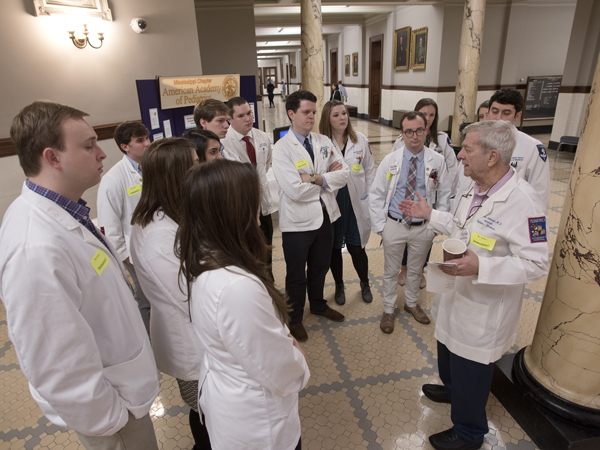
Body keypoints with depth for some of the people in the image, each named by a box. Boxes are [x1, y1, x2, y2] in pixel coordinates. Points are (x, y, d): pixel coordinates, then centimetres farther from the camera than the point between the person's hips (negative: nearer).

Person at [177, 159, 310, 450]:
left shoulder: (199, 260, -13)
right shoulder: (237, 288, -41)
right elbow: (280, 371, -27)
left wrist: (283, 340, -4)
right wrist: (299, 360, -7)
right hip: (255, 419, -7)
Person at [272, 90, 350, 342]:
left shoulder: (324, 142, 3)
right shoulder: (282, 149, -16)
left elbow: (343, 175, -5)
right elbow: (295, 191, -25)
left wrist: (315, 179, -20)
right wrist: (327, 178, -12)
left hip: (325, 216, 6)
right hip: (298, 222, -5)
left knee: (320, 267, 24)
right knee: (296, 274, 14)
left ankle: (318, 305, 50)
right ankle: (294, 319, 37)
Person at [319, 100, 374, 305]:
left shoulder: (360, 140, 1)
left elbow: (369, 170, 7)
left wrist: (369, 198, 5)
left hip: (356, 203, 1)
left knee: (356, 247, 7)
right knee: (334, 248, 13)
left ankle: (365, 284, 36)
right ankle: (339, 287, 37)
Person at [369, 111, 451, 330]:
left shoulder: (437, 161, -5)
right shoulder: (390, 160, -8)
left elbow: (444, 196, 3)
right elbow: (376, 195, -4)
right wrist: (379, 226, -7)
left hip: (423, 227, 1)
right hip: (394, 225, -1)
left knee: (416, 270, 20)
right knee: (391, 271, 13)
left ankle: (411, 303, 44)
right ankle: (388, 310, 33)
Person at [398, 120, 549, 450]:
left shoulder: (522, 202, -28)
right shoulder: (475, 189, 1)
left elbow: (535, 264, -27)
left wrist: (480, 266, -37)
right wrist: (430, 215, 11)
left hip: (483, 311, -8)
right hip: (455, 296, 8)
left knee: (470, 373, 12)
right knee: (448, 352, 30)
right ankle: (451, 389, 61)